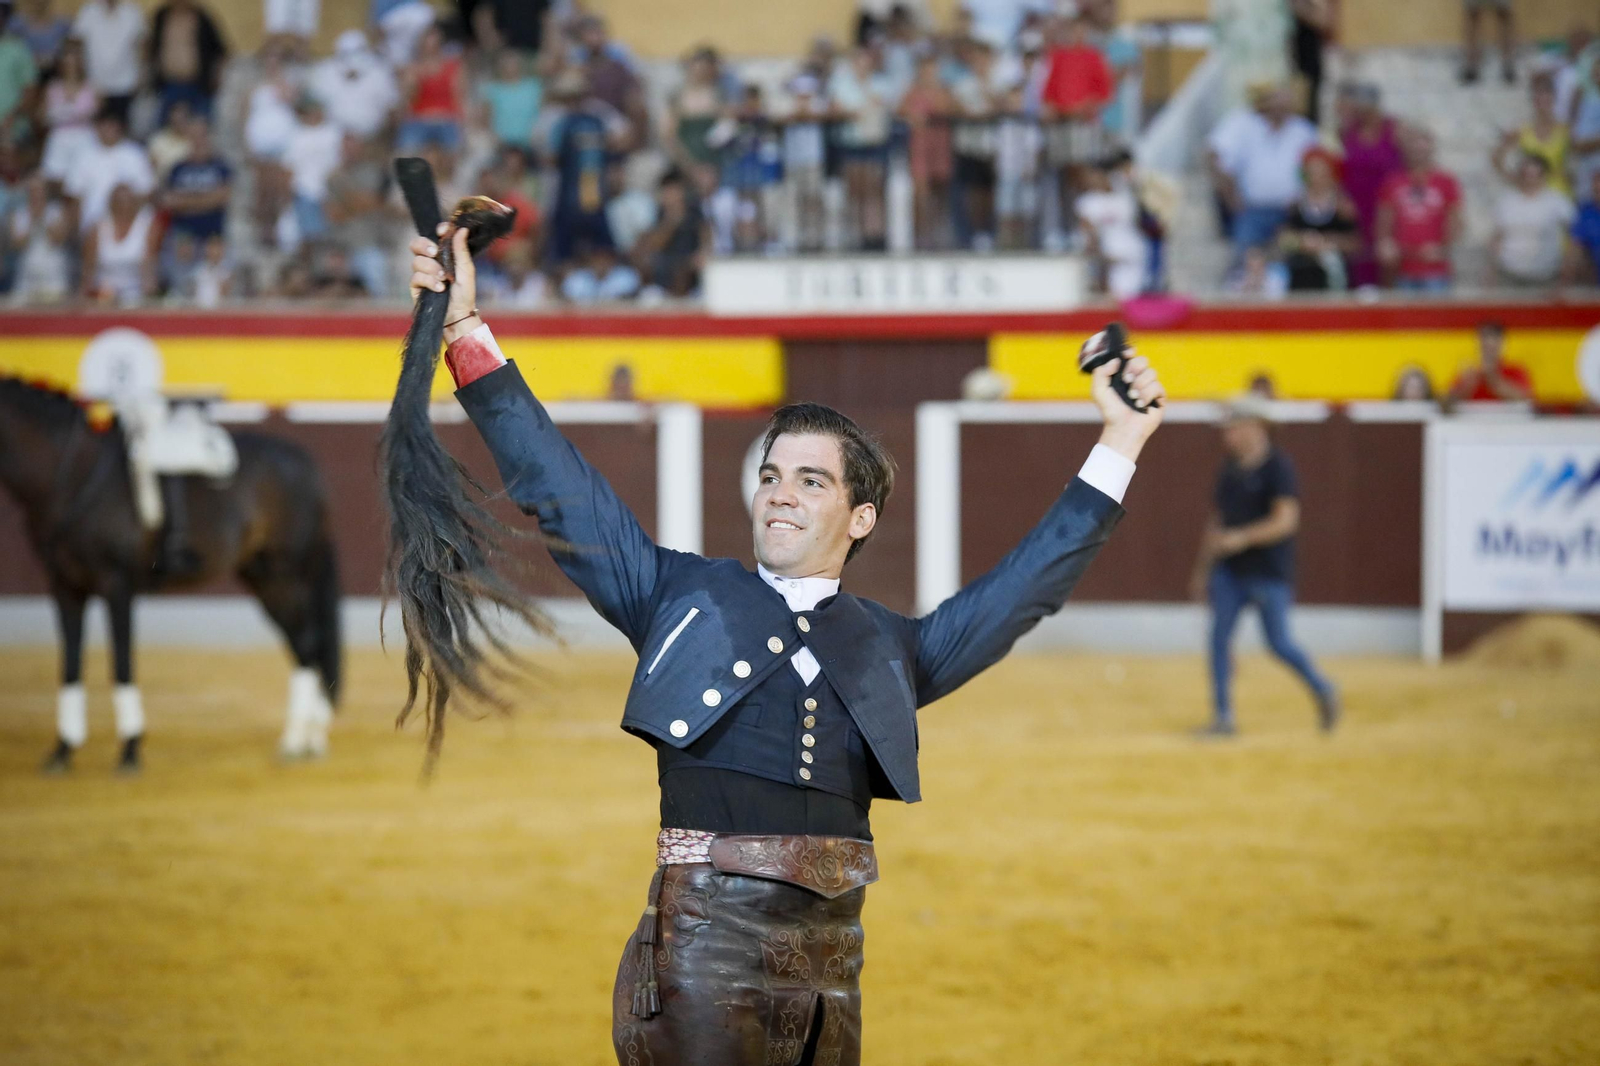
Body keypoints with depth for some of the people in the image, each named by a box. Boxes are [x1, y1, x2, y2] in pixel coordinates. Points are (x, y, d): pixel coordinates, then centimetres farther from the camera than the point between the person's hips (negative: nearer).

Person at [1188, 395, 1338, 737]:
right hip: (1230, 570, 7)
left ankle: (1322, 690, 25)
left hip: (1270, 571, -7)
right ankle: (1223, 716, 5)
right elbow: (1217, 520, 17)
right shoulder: (1230, 468, 10)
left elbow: (1285, 521, -20)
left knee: (1279, 643, 0)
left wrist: (1241, 538, -27)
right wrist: (1201, 570, 18)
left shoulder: (1277, 466, -12)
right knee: (1219, 636, -1)